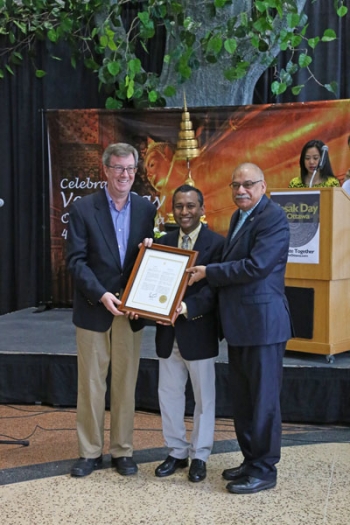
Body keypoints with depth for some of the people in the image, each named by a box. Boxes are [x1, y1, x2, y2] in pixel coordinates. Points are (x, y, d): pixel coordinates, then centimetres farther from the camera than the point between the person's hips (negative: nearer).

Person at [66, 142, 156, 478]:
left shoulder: (146, 209, 4)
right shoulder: (83, 208, -5)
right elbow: (76, 260, -9)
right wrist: (101, 294, -19)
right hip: (93, 309, -2)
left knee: (126, 383, 10)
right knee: (91, 383, 6)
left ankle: (122, 450, 22)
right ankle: (90, 452, 19)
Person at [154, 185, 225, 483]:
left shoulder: (216, 243, -9)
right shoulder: (164, 242, 7)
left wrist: (189, 307, -28)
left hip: (199, 332, -5)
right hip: (168, 332, 5)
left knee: (204, 397, 9)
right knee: (169, 394, 13)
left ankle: (199, 456, 24)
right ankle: (177, 452, 28)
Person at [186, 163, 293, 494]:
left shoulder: (273, 218, -14)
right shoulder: (239, 217, 14)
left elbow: (256, 267, -23)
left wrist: (208, 272, -15)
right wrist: (194, 303, 9)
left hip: (262, 323, -9)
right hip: (238, 324, 9)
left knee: (263, 400, 1)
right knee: (242, 398, 17)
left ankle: (264, 470, 14)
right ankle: (251, 460, 30)